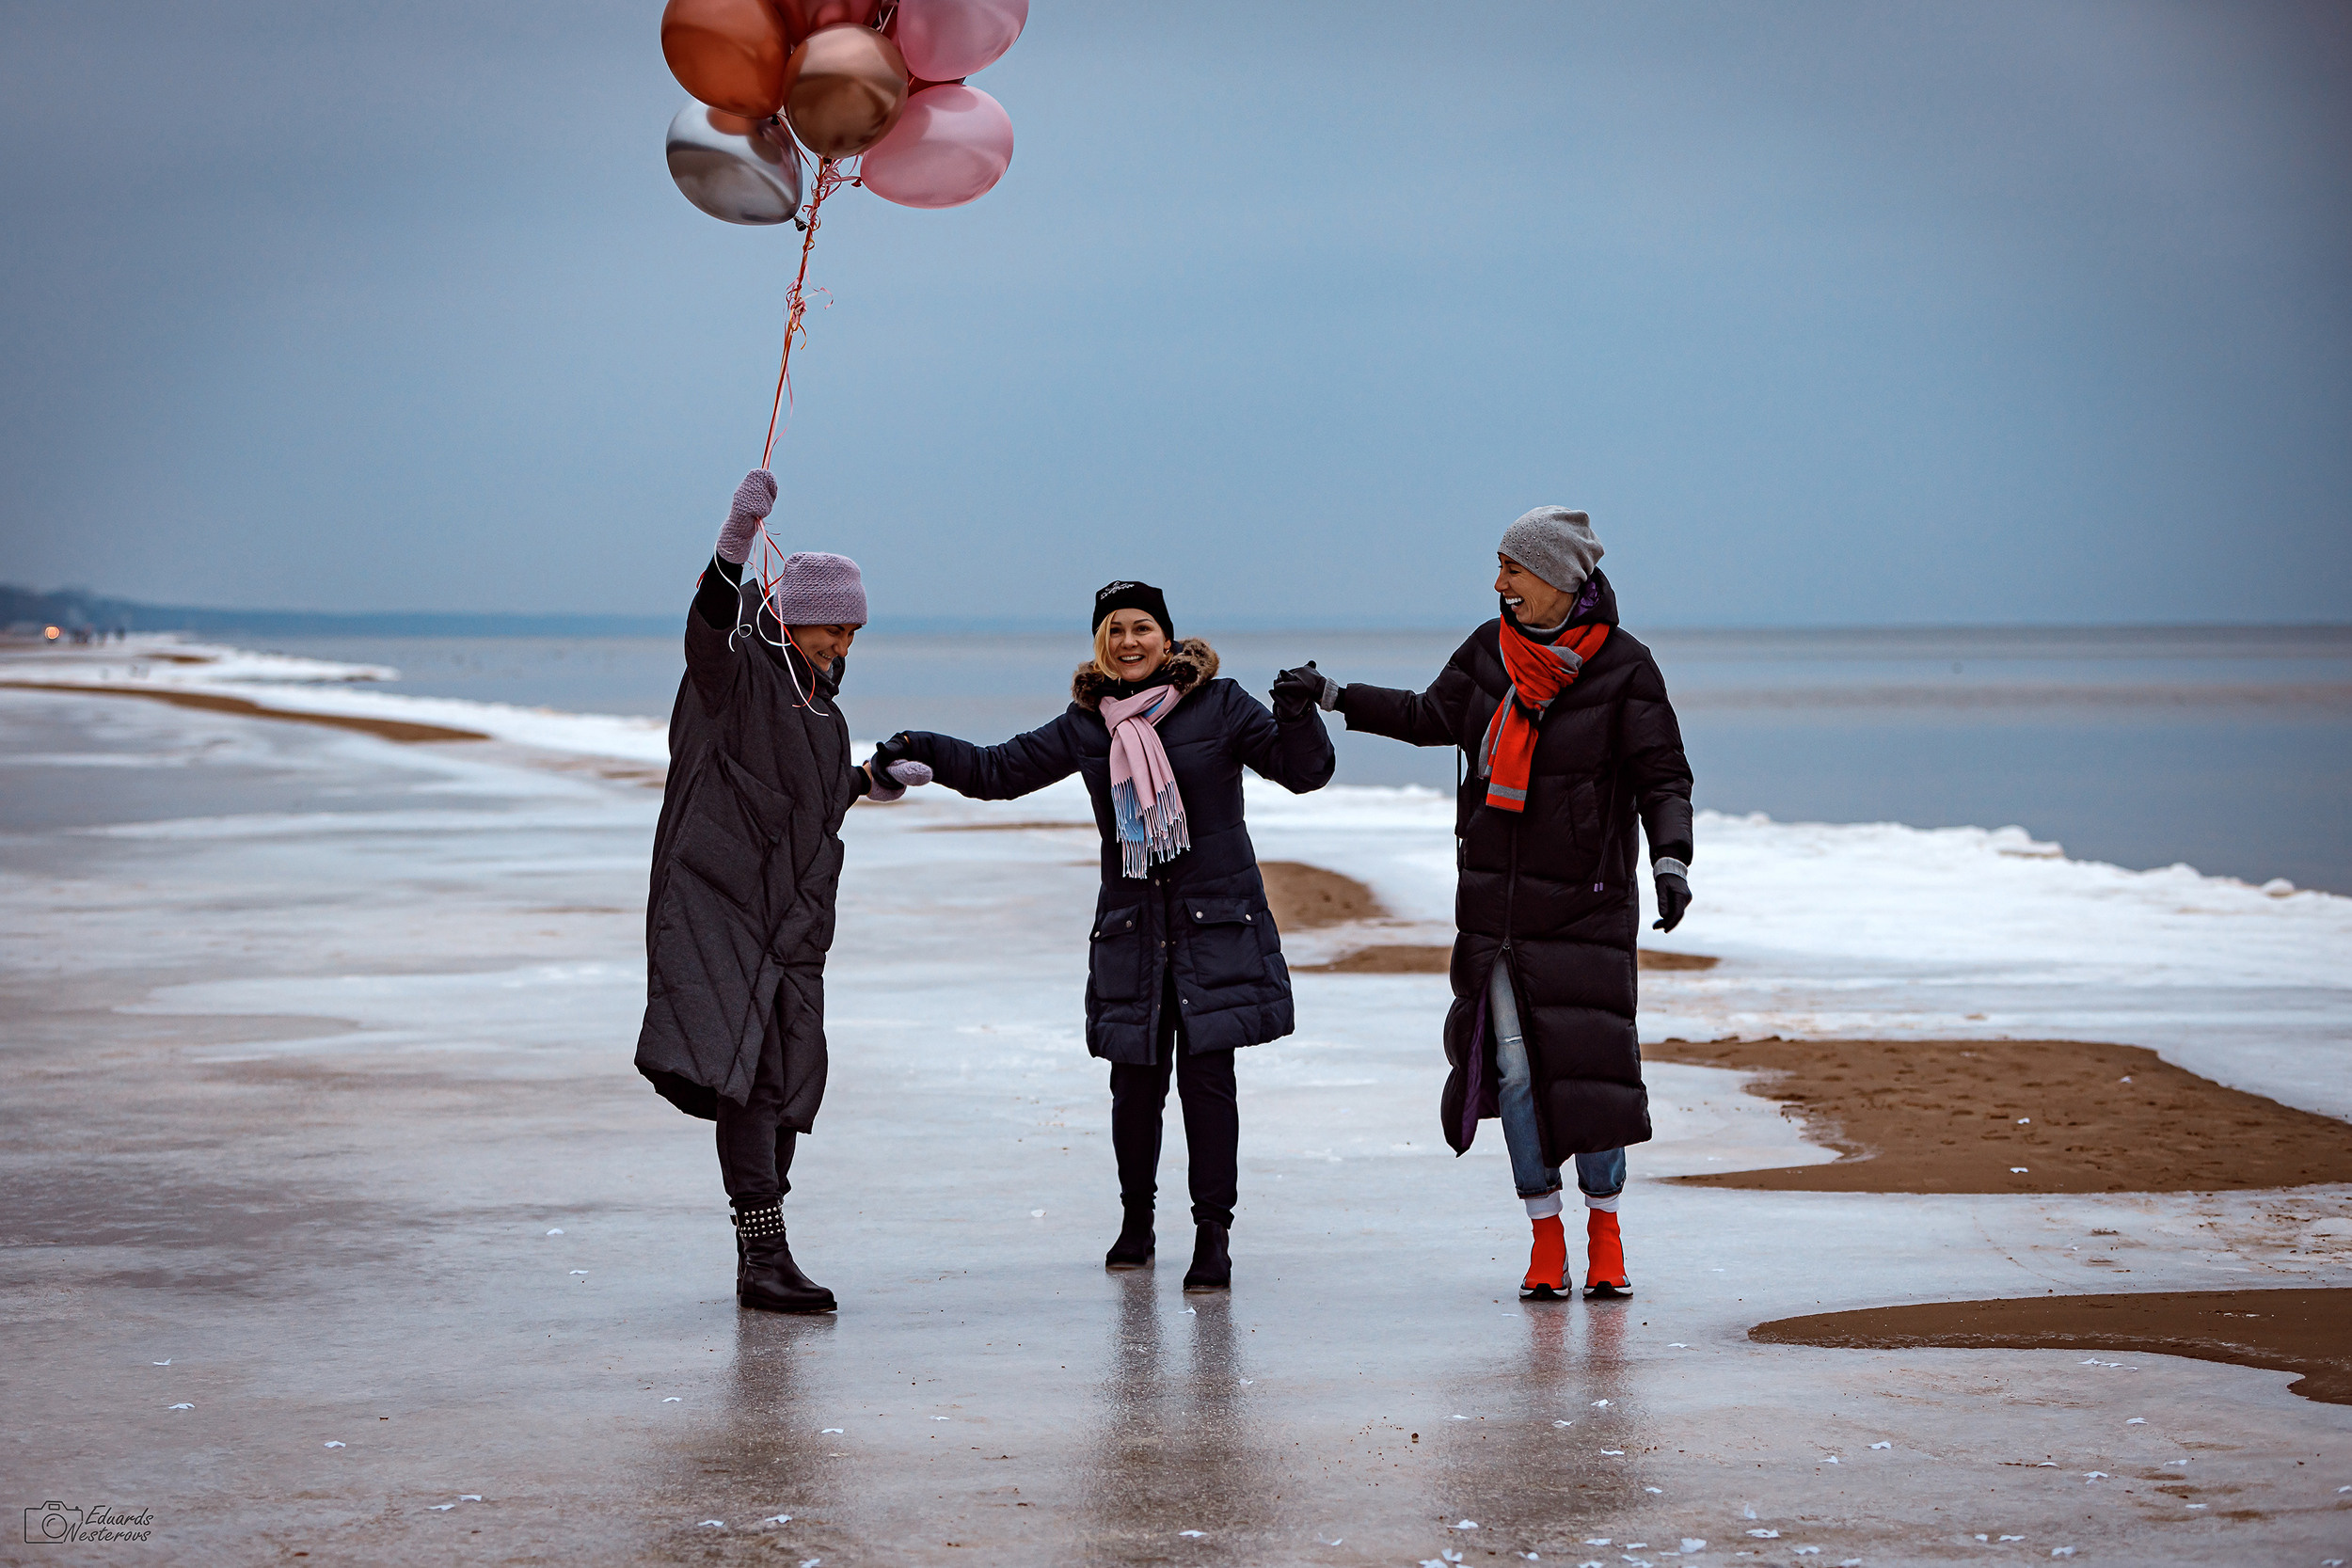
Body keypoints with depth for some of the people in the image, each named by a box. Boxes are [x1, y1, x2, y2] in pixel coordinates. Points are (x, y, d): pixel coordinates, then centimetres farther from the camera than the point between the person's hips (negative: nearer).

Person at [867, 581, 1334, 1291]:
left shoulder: (1218, 706, 0)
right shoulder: (1086, 726, 8)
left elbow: (1303, 771, -1)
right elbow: (999, 770, 15)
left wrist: (1298, 716, -21)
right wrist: (920, 749, 4)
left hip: (1216, 920, -3)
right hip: (1131, 926, 3)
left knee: (1207, 1074, -9)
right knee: (1136, 1081, 2)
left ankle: (1213, 1233, -2)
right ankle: (1136, 1221, 23)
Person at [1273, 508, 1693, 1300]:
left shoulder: (1625, 669, -7)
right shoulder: (1490, 649, 5)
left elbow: (1663, 778, -8)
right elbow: (1432, 717, 20)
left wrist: (1671, 862, -23)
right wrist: (1332, 694, 20)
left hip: (1584, 904, -4)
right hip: (1495, 899, 4)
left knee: (1589, 1063, -6)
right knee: (1514, 1065, 0)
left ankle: (1604, 1234, 11)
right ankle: (1545, 1241, 8)